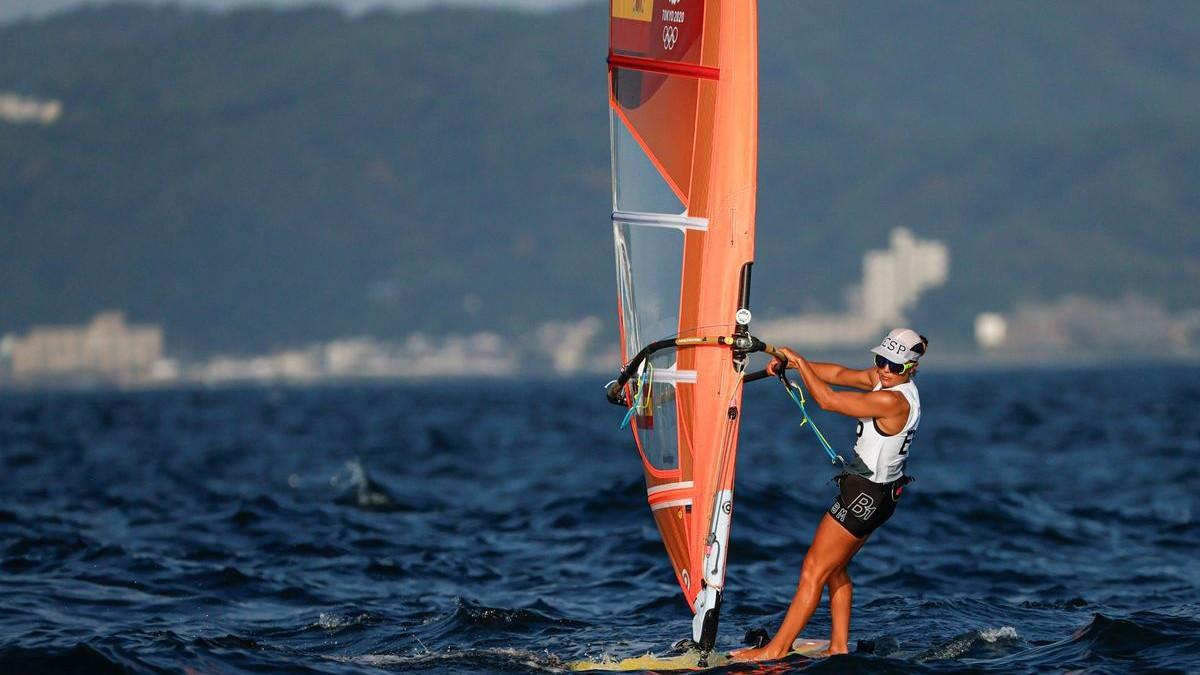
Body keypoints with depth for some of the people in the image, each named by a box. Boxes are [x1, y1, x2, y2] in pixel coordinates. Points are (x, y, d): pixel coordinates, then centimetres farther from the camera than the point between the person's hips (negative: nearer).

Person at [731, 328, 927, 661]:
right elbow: (839, 374, 11)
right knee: (833, 568, 18)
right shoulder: (883, 379, 1)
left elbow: (827, 399, -22)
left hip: (866, 495, -10)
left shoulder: (893, 401, -26)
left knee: (815, 568, -4)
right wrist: (794, 364, 0)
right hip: (876, 494, 10)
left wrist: (799, 361, -11)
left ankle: (776, 649, 1)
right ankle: (839, 647, 22)